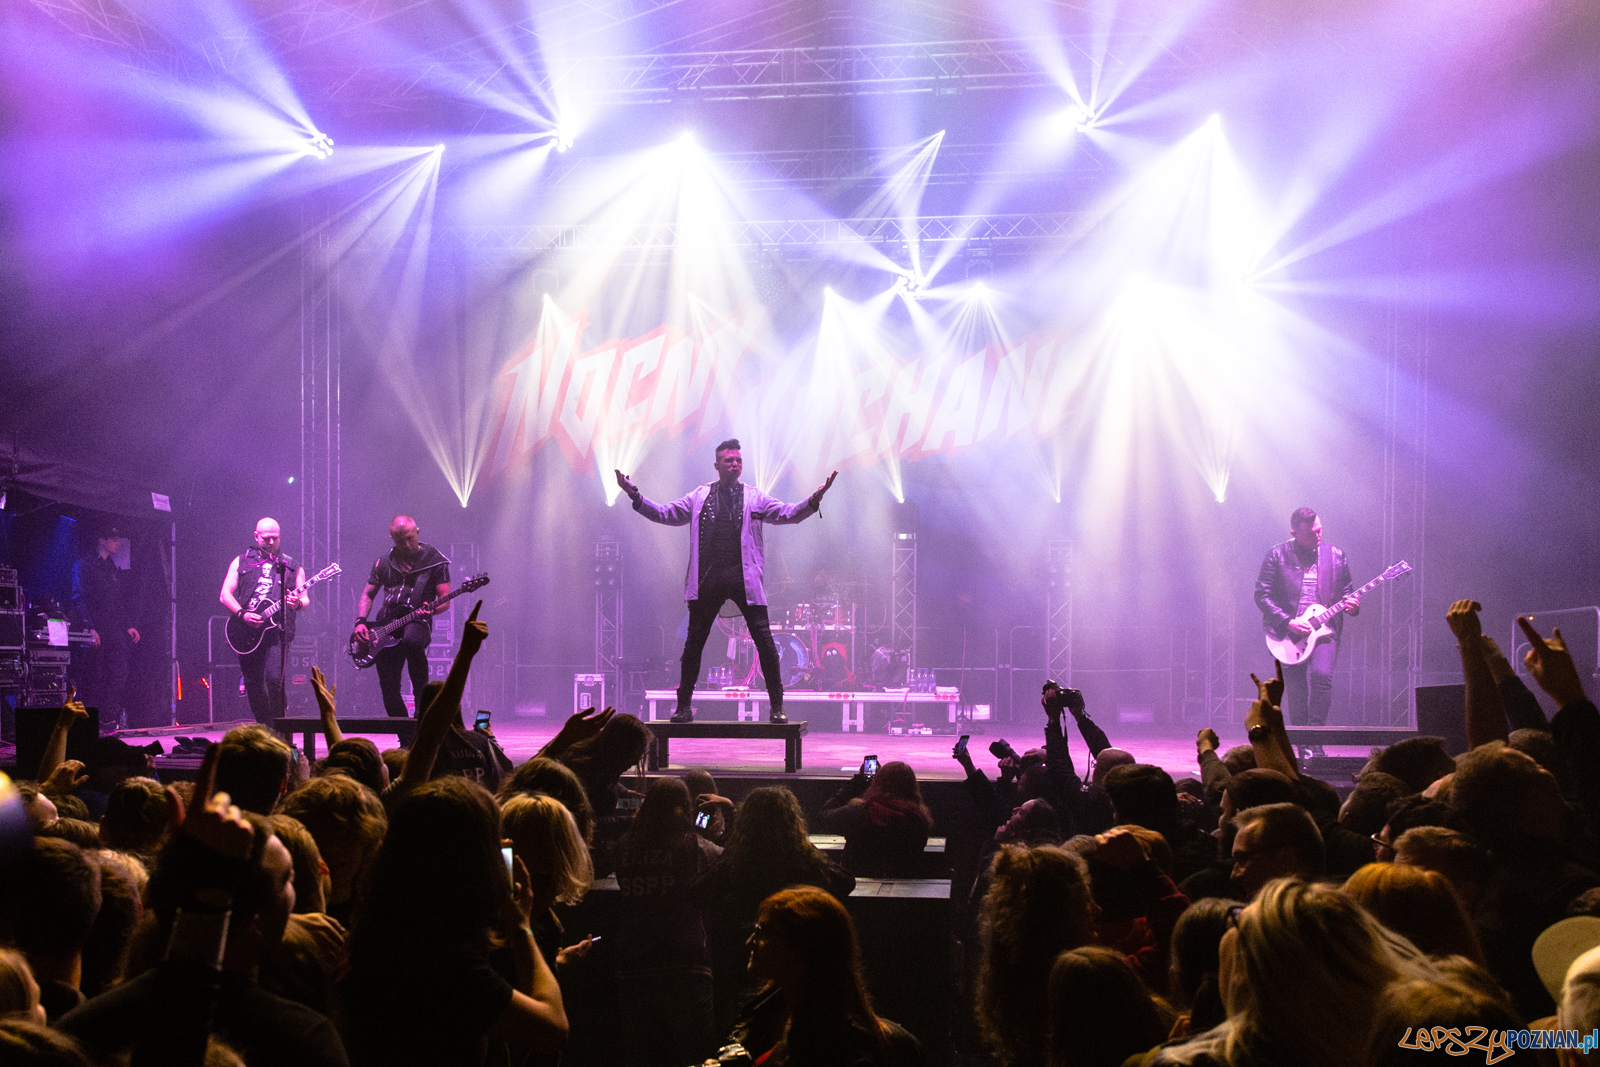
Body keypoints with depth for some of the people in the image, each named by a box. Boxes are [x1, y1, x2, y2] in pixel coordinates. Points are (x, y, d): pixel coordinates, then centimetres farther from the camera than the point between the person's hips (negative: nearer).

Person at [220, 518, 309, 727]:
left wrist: (298, 603, -15)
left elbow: (305, 600, 10)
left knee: (274, 679, -17)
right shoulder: (242, 561, 13)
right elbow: (225, 594, 5)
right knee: (253, 686, 3)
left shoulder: (292, 567, 13)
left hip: (277, 630, -2)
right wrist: (242, 614, -11)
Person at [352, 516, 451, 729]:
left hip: (416, 621, -4)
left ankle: (423, 712, -30)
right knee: (388, 687, -3)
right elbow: (368, 594, 20)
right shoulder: (383, 563, 15)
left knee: (411, 641, -40)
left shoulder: (434, 560, 4)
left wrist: (431, 609, -20)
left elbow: (445, 599, 2)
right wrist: (360, 621, 2)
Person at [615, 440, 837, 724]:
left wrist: (813, 500, -14)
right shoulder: (699, 497, 13)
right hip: (708, 579, 1)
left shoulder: (754, 498, 10)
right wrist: (634, 494, 4)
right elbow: (664, 513, 13)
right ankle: (684, 705, 17)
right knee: (694, 643, 5)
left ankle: (777, 706, 5)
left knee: (764, 641, -5)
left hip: (745, 579, -1)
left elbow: (787, 513, 3)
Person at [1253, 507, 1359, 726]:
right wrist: (1287, 622, -13)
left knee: (1322, 675, -22)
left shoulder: (1336, 556, 8)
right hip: (1288, 633, -1)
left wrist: (1351, 604, -7)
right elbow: (1262, 595, -4)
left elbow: (1348, 591, 17)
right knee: (1295, 691, 0)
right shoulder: (1277, 555, 0)